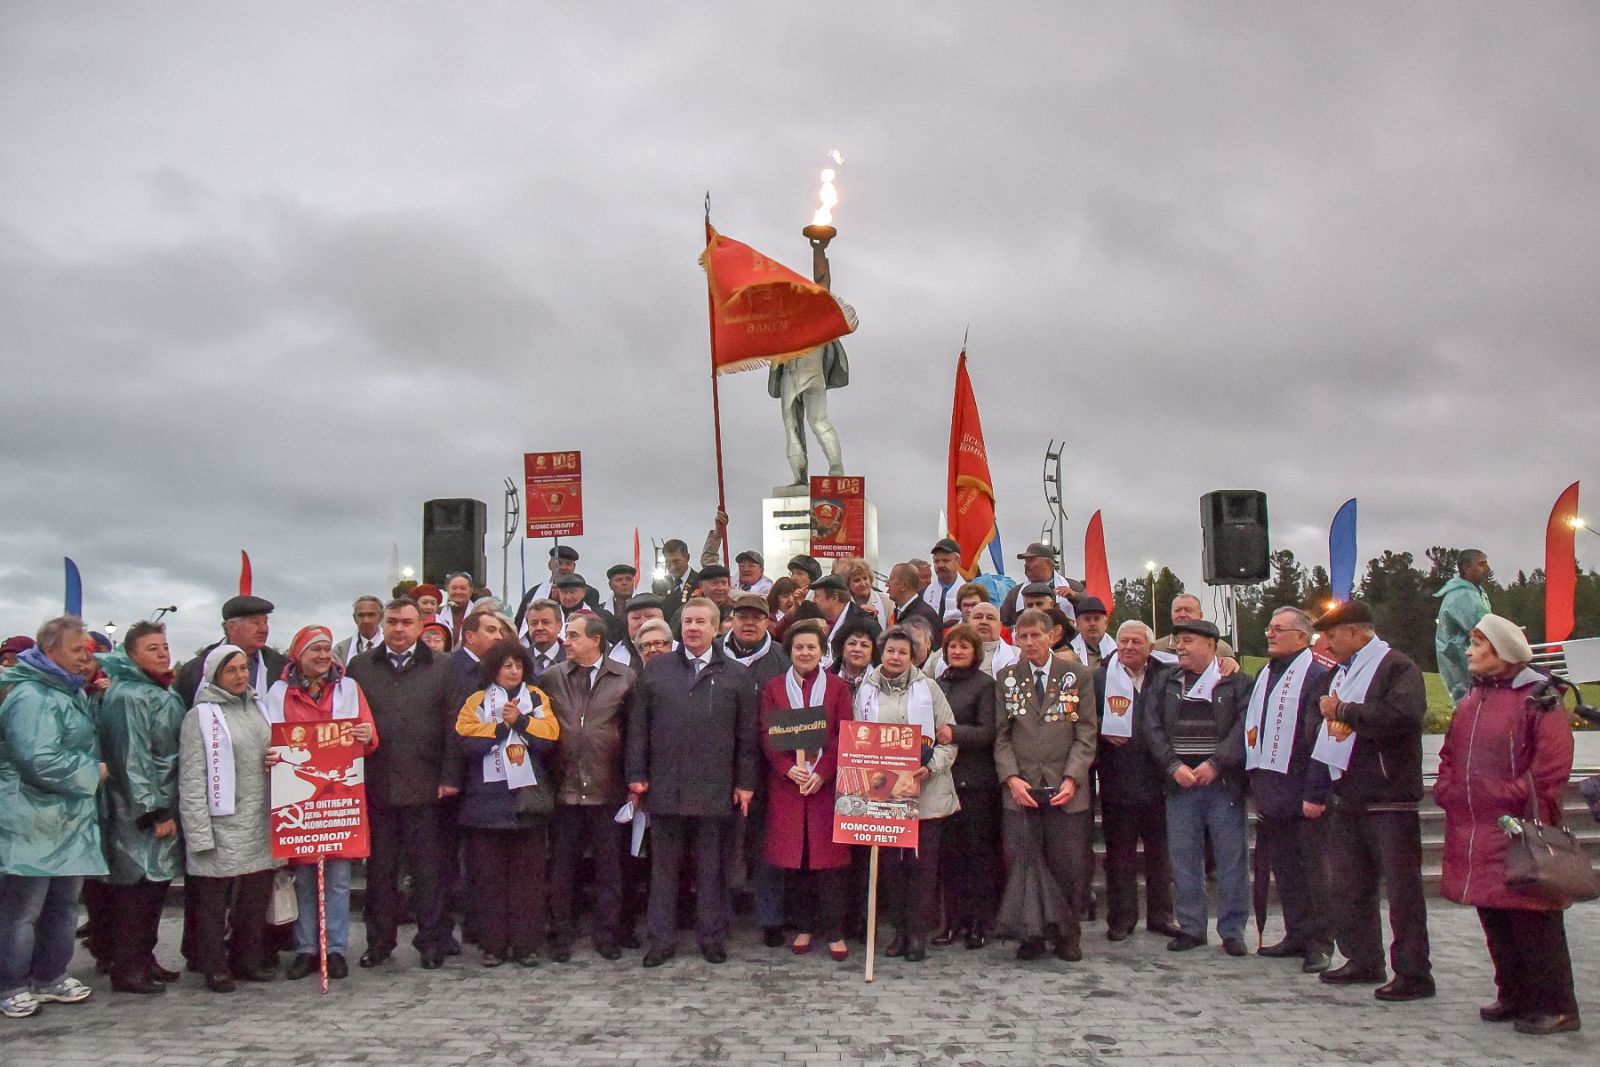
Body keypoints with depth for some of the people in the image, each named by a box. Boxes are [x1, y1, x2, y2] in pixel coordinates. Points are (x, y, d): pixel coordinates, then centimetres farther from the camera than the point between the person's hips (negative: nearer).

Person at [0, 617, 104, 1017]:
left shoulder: (72, 692, 13)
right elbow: (40, 762, -27)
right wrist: (94, 772, -15)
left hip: (70, 822, 10)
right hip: (34, 826, -10)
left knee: (64, 904, 17)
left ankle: (50, 977, 29)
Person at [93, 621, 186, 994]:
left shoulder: (166, 694, 14)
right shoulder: (128, 697, -15)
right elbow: (131, 760, -20)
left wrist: (168, 809, 16)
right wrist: (155, 812, -20)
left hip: (164, 809, 9)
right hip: (139, 814, -9)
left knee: (156, 884, 14)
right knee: (135, 888, -4)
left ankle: (144, 958, 24)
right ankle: (126, 969, 5)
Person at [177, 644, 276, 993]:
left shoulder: (256, 708, 13)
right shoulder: (201, 716, -7)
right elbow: (191, 780, -11)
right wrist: (199, 832, -15)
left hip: (259, 824, 6)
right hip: (222, 824, -6)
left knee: (257, 894, 11)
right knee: (215, 898, 2)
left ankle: (249, 959, 24)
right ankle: (215, 967, 14)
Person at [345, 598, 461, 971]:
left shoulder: (441, 668, 4)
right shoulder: (360, 667, 8)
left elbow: (453, 726, 1)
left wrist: (450, 777, -5)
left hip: (425, 786, -1)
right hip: (375, 784, 2)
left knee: (428, 869, 4)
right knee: (379, 867, 10)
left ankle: (432, 941, 14)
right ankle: (379, 941, 21)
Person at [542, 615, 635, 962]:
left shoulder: (625, 678, 0)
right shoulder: (551, 677, 5)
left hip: (608, 787, -1)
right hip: (564, 787, 1)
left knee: (609, 866, 7)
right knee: (562, 866, 8)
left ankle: (606, 935, 19)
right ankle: (560, 935, 20)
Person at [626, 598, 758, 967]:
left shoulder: (736, 676, 5)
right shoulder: (655, 670, 8)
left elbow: (746, 735, 4)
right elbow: (638, 727, 7)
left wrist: (745, 783, 0)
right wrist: (637, 775, 0)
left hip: (715, 790, -1)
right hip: (664, 787, 1)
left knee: (711, 867, 8)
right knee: (664, 865, 8)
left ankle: (711, 937, 19)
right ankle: (662, 939, 16)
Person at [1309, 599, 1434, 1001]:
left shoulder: (1397, 667, -8)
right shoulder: (1342, 673, 18)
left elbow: (1404, 716, -27)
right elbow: (1325, 733, 21)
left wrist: (1345, 711, -17)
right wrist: (1314, 790, 15)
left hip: (1390, 801, -9)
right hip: (1348, 799, 9)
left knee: (1402, 889, -3)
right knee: (1350, 888, 13)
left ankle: (1414, 974, 4)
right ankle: (1363, 961, 25)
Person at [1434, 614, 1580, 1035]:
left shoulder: (1538, 697, -9)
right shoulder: (1471, 699, 16)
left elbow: (1553, 761, -15)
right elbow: (1450, 753, 21)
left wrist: (1518, 796, -15)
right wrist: (1447, 789, 8)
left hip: (1519, 831, -8)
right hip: (1474, 833, 8)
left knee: (1532, 921, -5)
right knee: (1494, 921, 13)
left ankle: (1554, 1006, 4)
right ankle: (1514, 996, 23)